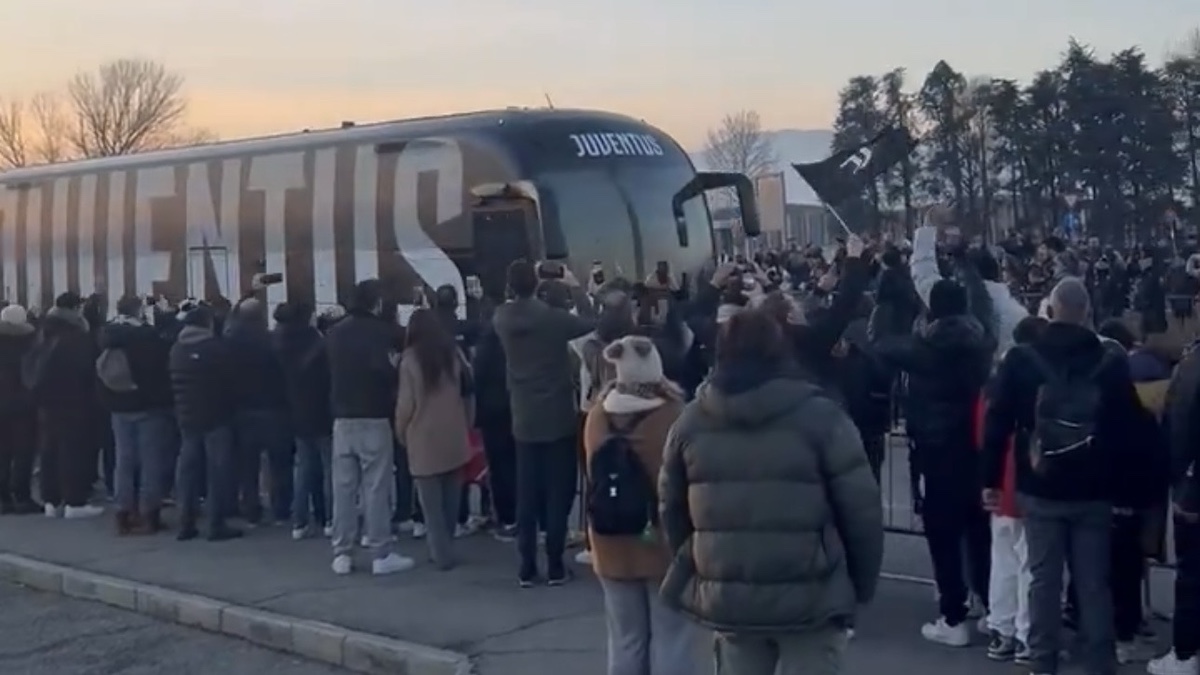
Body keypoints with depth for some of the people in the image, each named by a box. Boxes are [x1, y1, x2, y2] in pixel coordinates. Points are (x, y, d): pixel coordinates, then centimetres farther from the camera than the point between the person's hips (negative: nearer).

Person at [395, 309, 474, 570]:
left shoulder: (410, 358, -7)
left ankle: (442, 554, 1)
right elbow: (469, 393, 3)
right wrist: (466, 425, 12)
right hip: (454, 438, 4)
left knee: (432, 502, 2)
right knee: (450, 499, 11)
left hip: (424, 439, -4)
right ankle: (444, 549, 18)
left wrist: (401, 434, 6)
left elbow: (406, 403, -8)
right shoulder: (454, 353, 3)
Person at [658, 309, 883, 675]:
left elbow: (671, 509, 11)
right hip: (810, 600, -4)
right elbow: (861, 510, -8)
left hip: (726, 599, 4)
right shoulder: (819, 416, -9)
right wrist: (862, 585, 6)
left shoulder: (691, 421, 3)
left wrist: (692, 571, 23)